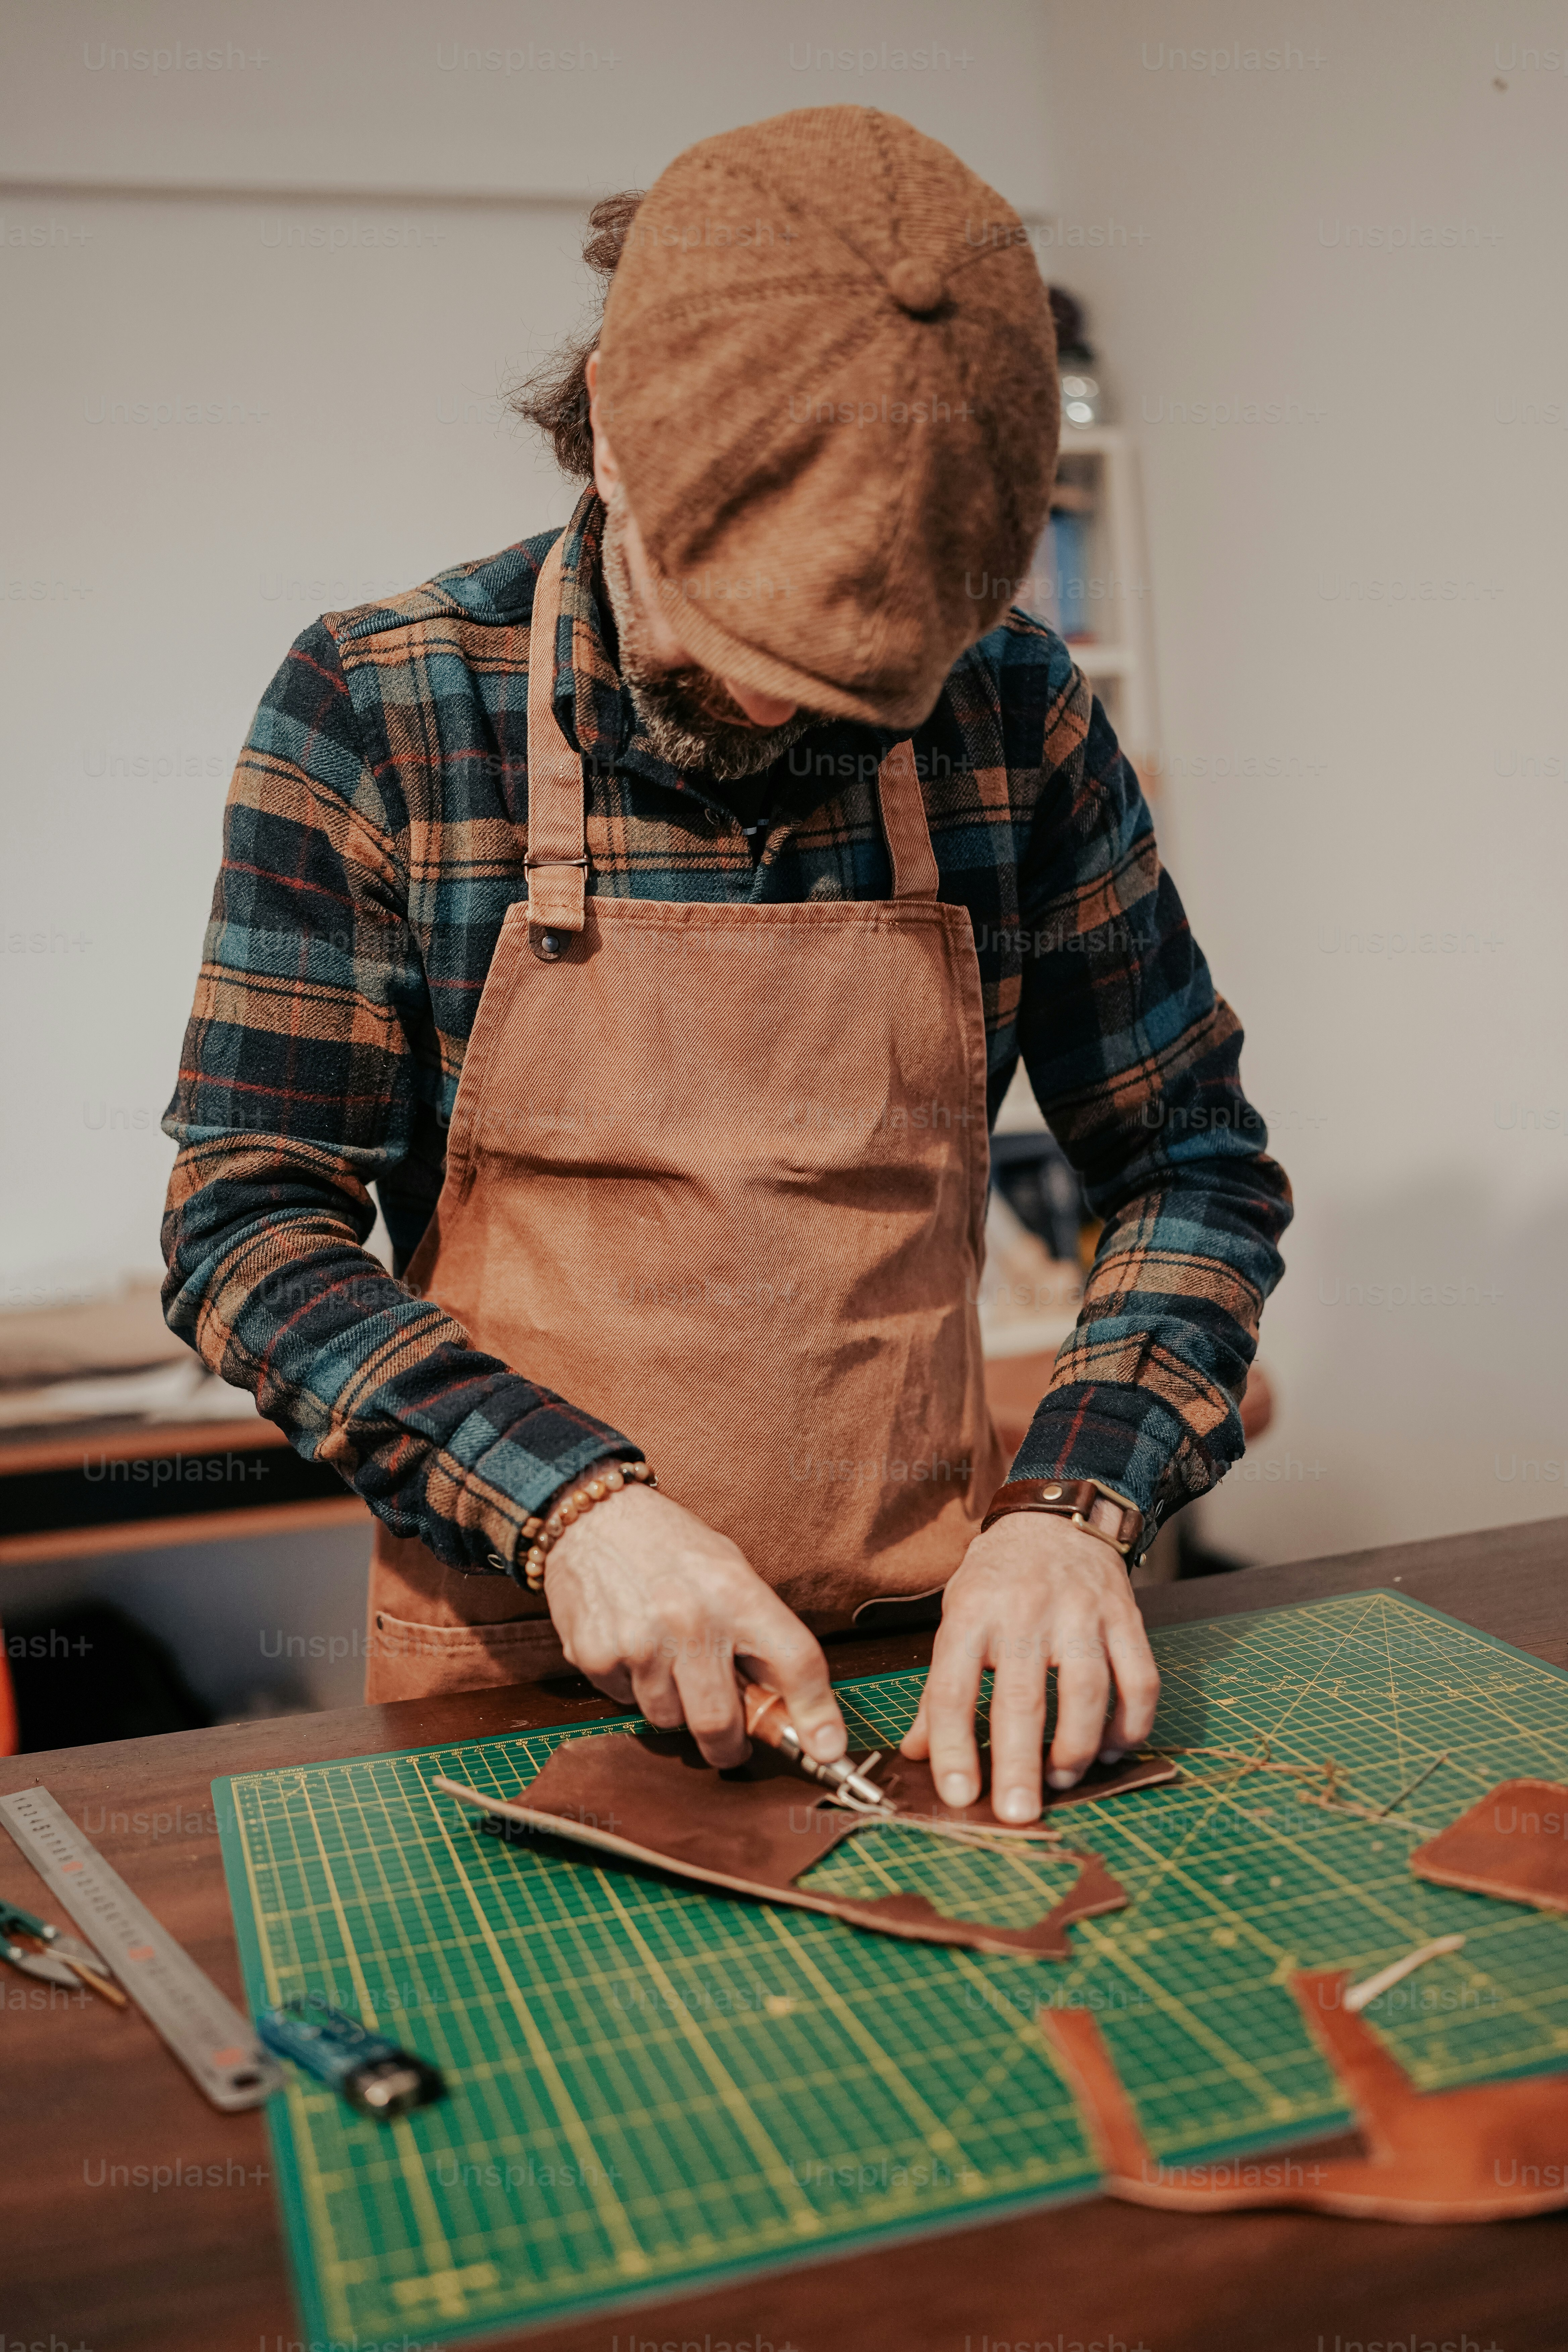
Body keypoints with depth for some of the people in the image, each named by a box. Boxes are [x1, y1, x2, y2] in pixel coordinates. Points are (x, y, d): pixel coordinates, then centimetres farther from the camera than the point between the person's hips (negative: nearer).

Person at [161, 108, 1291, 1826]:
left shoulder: (1018, 717, -4)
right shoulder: (372, 712, -10)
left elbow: (1193, 1165, 1)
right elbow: (248, 1225, -9)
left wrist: (1073, 1506, -14)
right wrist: (565, 1503, -22)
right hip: (510, 1658, 0)